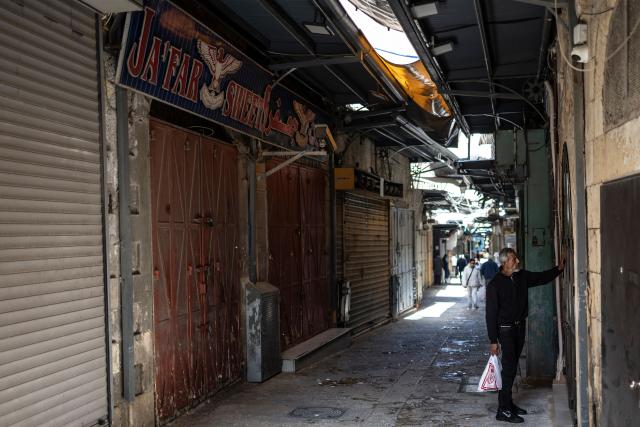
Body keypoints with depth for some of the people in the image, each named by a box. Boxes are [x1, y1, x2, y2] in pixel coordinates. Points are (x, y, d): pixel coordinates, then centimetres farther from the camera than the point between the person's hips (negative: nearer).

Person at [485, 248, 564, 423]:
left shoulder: (522, 276, 2)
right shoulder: (494, 285, -16)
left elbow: (542, 277, 17)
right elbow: (491, 313, -15)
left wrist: (559, 269, 0)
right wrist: (493, 340, -16)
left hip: (520, 326, 7)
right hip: (505, 328, -7)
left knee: (512, 366, 13)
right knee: (509, 367, -9)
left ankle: (507, 402, 23)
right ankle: (503, 410, -4)